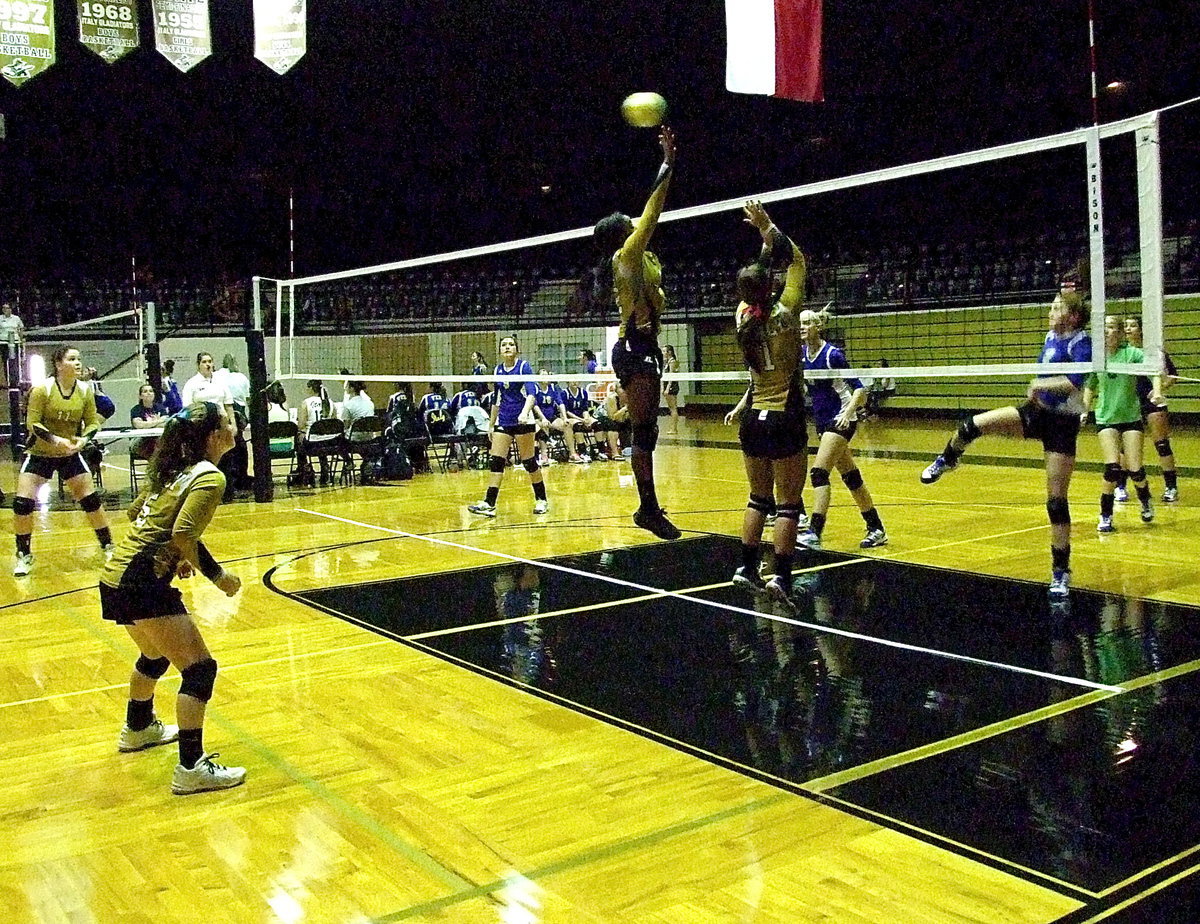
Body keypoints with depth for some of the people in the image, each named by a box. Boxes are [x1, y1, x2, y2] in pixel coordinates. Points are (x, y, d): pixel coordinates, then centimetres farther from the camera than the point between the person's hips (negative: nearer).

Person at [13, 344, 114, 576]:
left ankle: (108, 547, 16)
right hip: (39, 454, -2)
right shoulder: (42, 389, -16)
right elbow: (32, 423, -16)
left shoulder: (85, 390, -6)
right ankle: (24, 555, 10)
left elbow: (93, 422, 0)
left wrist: (84, 439, -19)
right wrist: (53, 439, -29)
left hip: (70, 454, 2)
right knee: (22, 503, -9)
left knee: (91, 500, 0)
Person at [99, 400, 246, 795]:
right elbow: (183, 534, -25)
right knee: (200, 668, -8)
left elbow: (136, 512, 24)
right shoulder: (209, 477, -13)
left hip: (117, 577, 10)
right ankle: (191, 768, -9)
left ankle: (138, 729, 54)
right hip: (142, 586, -10)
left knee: (155, 655, 32)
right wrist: (218, 575, -14)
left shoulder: (173, 469, 14)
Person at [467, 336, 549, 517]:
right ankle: (489, 504, -7)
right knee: (496, 461, -5)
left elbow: (531, 392, -18)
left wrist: (524, 412, -35)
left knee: (529, 461, 0)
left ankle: (541, 500, 15)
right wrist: (491, 425, 18)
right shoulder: (498, 370, 11)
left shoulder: (524, 366, -6)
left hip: (523, 420, -5)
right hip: (503, 421, 5)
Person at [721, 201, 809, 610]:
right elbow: (796, 261, 1)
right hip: (785, 421, -5)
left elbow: (757, 274, 19)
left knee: (759, 498, 16)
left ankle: (747, 568, 17)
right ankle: (781, 577, -5)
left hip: (753, 420, 5)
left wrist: (765, 239, 21)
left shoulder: (743, 316, 1)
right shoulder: (783, 314, -11)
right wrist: (767, 226, 4)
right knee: (788, 504, 0)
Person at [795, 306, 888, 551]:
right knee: (850, 476, 11)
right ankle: (876, 530, 20)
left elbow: (858, 388, -15)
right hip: (822, 421, 7)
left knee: (819, 472, -18)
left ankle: (814, 533, -20)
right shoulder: (802, 355, 3)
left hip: (841, 420, -7)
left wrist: (848, 412, -29)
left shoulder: (833, 354, -16)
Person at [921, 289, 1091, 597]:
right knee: (973, 425, -12)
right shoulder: (1051, 337, 8)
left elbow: (1076, 380, -32)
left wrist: (1039, 384, -25)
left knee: (1056, 501, -4)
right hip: (1037, 412, 7)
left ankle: (1061, 573, 7)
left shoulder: (1081, 342, -15)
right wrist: (1037, 389, 10)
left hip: (1062, 424, -6)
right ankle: (946, 461, 19)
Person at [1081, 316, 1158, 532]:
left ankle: (1145, 501, 30)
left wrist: (1157, 389, -43)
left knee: (1135, 469, -4)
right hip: (1105, 419, 1)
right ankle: (1105, 516, 2)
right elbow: (1090, 387, 16)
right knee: (1112, 468, -15)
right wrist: (1084, 410, 9)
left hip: (1131, 418, -1)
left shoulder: (1131, 353, -8)